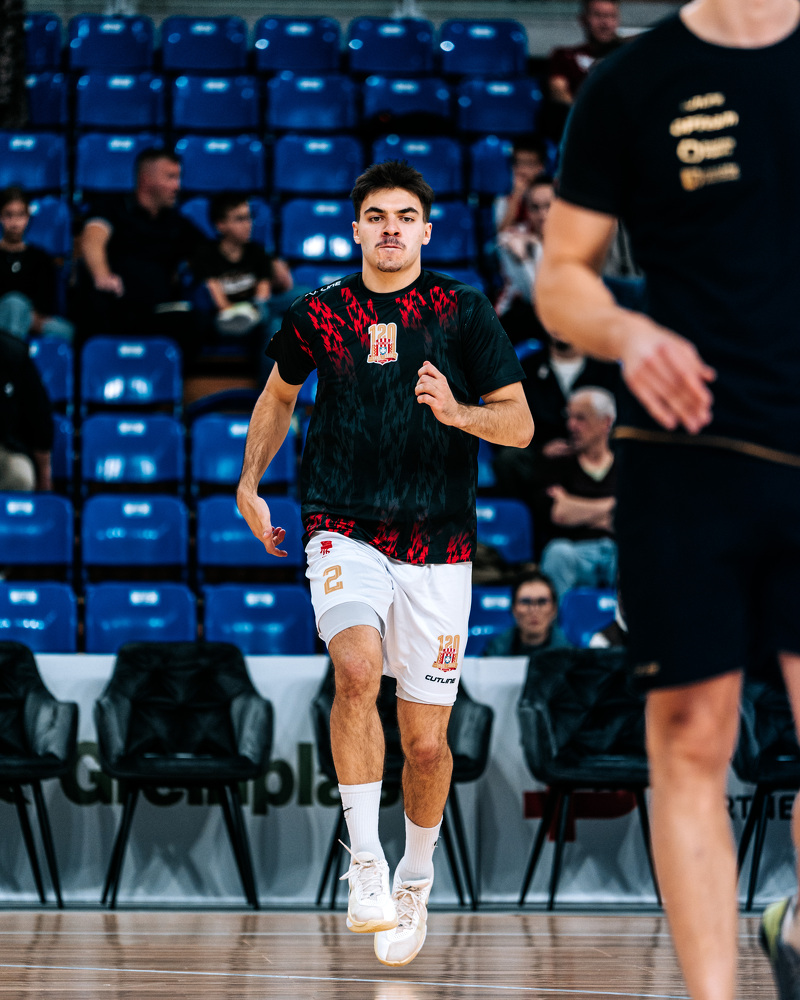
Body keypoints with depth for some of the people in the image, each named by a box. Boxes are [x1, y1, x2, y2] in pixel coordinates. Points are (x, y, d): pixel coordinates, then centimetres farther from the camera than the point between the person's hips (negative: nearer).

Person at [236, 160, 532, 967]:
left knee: (426, 742, 2)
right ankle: (364, 863, -23)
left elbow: (519, 424, 0)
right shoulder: (320, 314, 4)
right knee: (357, 666, -30)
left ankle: (415, 879, 29)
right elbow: (278, 394, 24)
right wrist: (249, 482, 18)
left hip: (438, 547, 0)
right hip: (346, 532, 0)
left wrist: (457, 412, -18)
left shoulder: (463, 311, 0)